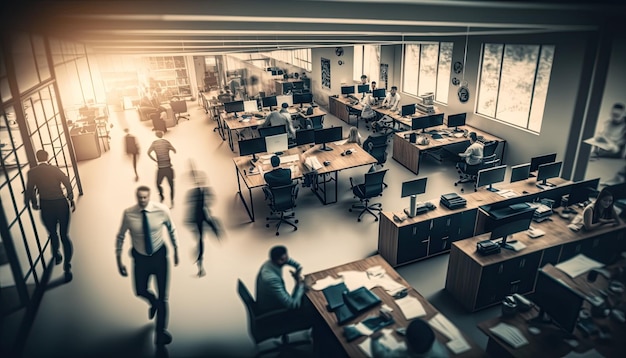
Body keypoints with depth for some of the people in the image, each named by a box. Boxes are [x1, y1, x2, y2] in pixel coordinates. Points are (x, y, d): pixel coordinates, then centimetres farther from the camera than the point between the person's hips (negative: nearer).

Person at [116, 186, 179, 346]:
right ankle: (154, 302, 54)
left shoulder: (162, 210, -19)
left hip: (160, 255, -1)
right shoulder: (128, 214, -18)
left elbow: (171, 229, -2)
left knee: (163, 296, 4)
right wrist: (119, 260, -3)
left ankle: (160, 331, 25)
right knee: (140, 291, 15)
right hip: (140, 257, 1)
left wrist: (176, 249, 4)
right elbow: (120, 236, -5)